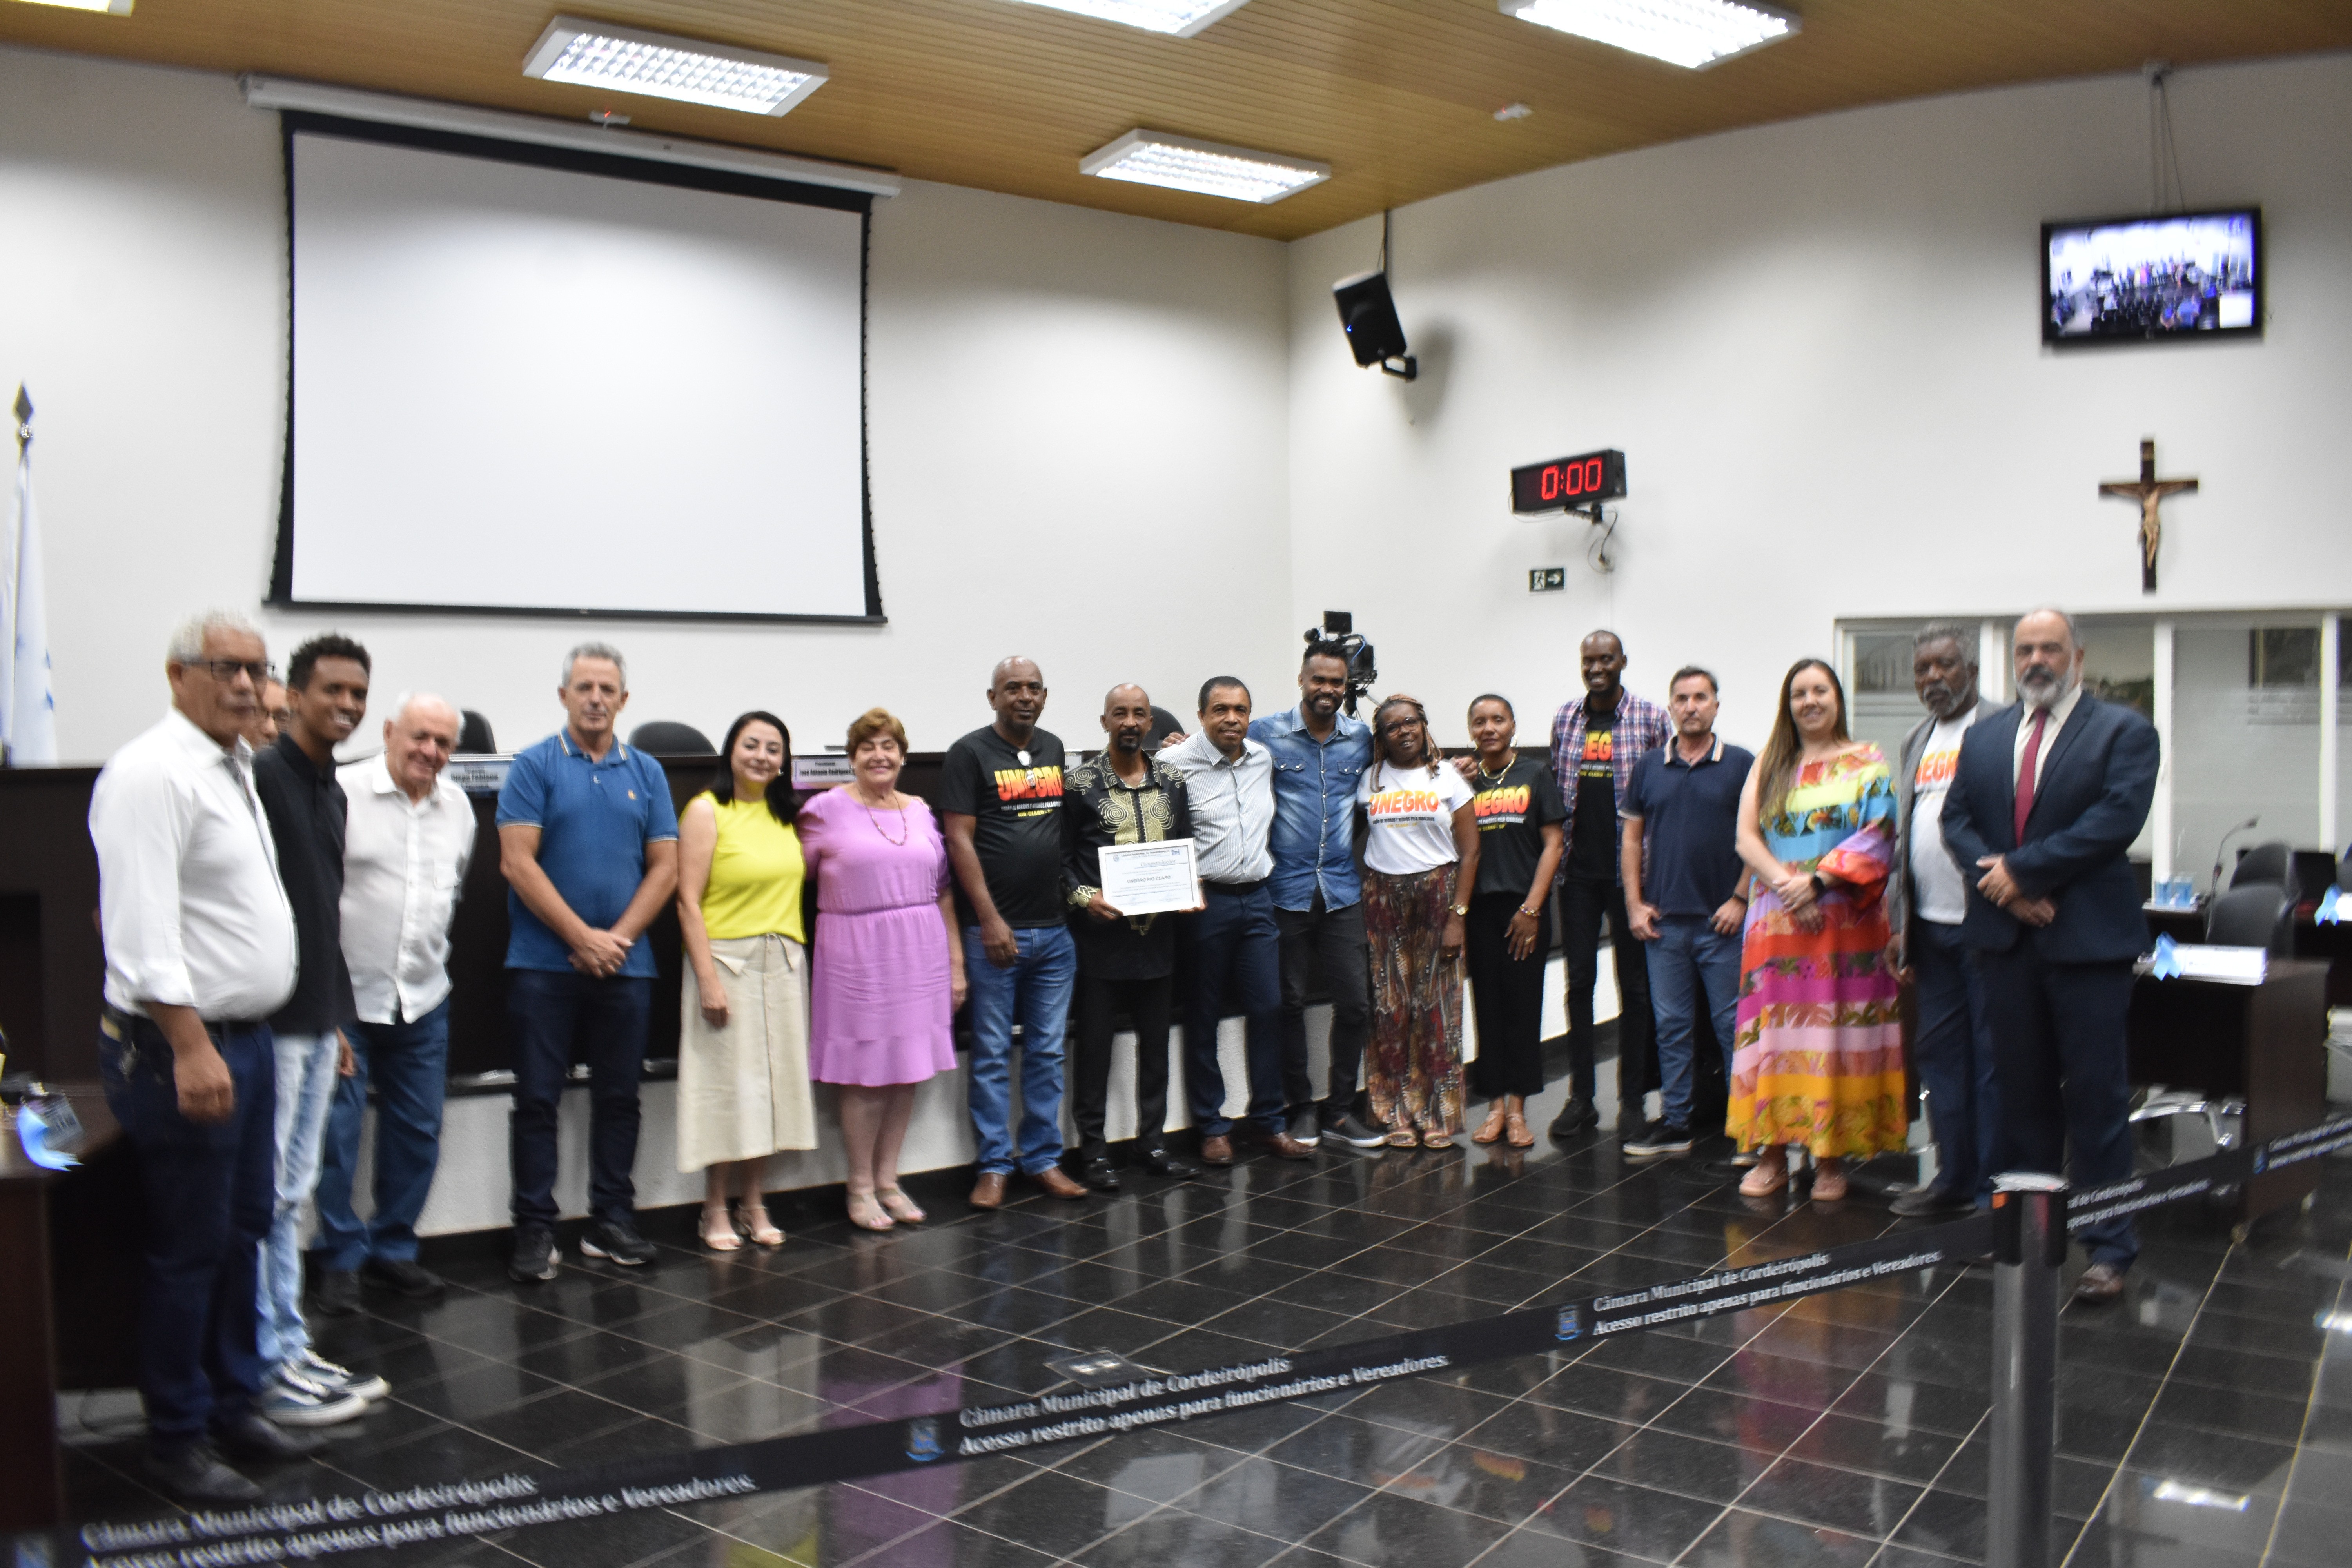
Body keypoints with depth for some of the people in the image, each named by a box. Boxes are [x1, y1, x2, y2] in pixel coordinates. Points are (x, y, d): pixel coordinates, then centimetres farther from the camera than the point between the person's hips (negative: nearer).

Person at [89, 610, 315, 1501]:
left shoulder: (236, 771, 14)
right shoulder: (153, 774, -16)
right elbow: (142, 926, -22)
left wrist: (237, 1038, 20)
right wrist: (191, 1047, -25)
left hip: (246, 1037, 10)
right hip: (184, 1046, -10)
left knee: (244, 1229, 17)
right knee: (190, 1249, 1)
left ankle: (233, 1407, 31)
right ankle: (176, 1442, 15)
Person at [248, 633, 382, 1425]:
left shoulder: (331, 790, 16)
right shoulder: (262, 776, -12)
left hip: (317, 1022, 9)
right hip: (269, 1022, -9)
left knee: (291, 1195, 15)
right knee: (262, 1197, 0)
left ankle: (293, 1350, 23)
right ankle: (266, 1367, 9)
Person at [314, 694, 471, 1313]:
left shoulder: (458, 806, 9)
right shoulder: (343, 791, -10)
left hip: (423, 999, 5)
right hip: (346, 995, -5)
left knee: (418, 1132, 10)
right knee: (337, 1130, 0)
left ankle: (394, 1248, 24)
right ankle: (341, 1257, 14)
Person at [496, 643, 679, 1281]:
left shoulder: (646, 773, 9)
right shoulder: (534, 767, 0)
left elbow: (664, 868, 5)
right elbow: (518, 863, -8)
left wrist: (617, 938, -6)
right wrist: (583, 938, -11)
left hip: (626, 964, 3)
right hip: (544, 963, -3)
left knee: (619, 1097, 9)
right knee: (537, 1098, 2)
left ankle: (612, 1220, 19)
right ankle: (535, 1229, 10)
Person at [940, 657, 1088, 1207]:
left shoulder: (1054, 749, 13)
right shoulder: (970, 753, -4)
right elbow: (960, 840, -9)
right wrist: (990, 920, -13)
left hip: (1054, 929, 5)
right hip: (994, 930, -5)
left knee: (1047, 1052, 10)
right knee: (992, 1053, 3)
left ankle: (1043, 1158, 20)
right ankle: (994, 1166, 12)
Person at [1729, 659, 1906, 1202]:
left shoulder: (1867, 764, 5)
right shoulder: (1769, 766, 13)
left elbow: (1879, 836, -6)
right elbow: (1747, 838, 4)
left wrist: (1817, 880, -15)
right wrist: (1785, 884, -12)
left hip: (1846, 921, -2)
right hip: (1776, 922, 2)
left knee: (1835, 1032, -1)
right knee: (1775, 1028, -1)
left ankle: (1832, 1156, 6)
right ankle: (1773, 1153, 5)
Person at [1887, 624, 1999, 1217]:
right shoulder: (1915, 743, 17)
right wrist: (1900, 924, 15)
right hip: (1930, 925, 7)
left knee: (1991, 1056, 0)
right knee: (1939, 1055, 11)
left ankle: (1996, 1185, 9)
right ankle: (1955, 1177, 21)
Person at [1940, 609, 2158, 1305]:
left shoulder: (2123, 731, -1)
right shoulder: (1984, 736, 13)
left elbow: (2117, 818, -14)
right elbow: (1956, 819, 7)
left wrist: (2023, 869, -16)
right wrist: (2001, 885, -10)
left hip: (2088, 936, -4)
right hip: (2006, 935, 5)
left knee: (2096, 1095, -1)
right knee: (2020, 1090, 13)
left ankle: (2109, 1247, 6)